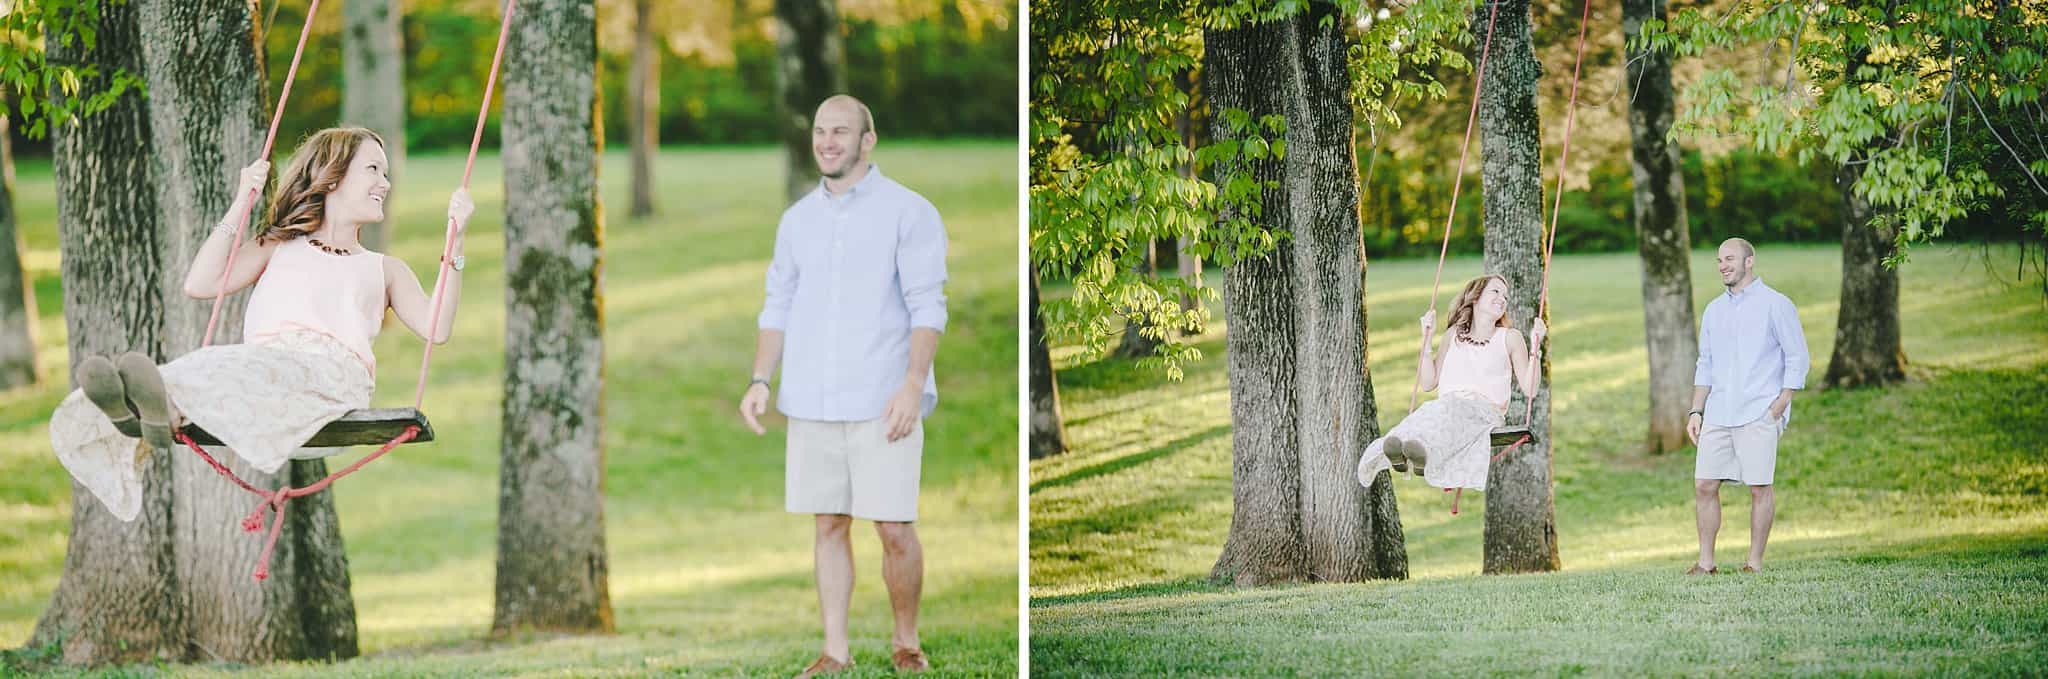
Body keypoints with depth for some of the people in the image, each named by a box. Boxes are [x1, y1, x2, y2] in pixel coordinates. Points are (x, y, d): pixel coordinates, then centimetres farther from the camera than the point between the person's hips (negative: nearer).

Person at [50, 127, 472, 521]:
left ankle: (168, 410, -68)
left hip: (334, 371, -1)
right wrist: (241, 206, 17)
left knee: (232, 369, -38)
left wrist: (455, 241, 12)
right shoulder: (278, 248, 36)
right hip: (261, 364, 2)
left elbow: (435, 328, 15)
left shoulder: (383, 270, 35)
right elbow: (200, 285, 19)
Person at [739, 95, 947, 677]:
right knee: (828, 525, 5)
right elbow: (779, 307, 16)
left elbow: (927, 307, -8)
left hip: (883, 403, -4)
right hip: (812, 404, 4)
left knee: (895, 529, -4)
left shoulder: (907, 212, -2)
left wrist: (913, 385, -18)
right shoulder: (797, 219, 13)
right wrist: (759, 381, 4)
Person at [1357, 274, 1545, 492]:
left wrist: (1535, 346, 4)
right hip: (1445, 407, 2)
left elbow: (1529, 389, 12)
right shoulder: (1454, 335, 28)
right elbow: (1428, 383, 22)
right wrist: (1427, 339, 18)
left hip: (1486, 410, -2)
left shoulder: (1509, 337, 21)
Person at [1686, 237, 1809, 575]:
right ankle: (1706, 562, 7)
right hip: (1718, 416, 5)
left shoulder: (1775, 305, -1)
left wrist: (1779, 407, -10)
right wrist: (1696, 411, 11)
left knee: (1759, 487, -4)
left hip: (1758, 416, -5)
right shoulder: (1714, 310, 17)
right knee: (1704, 485, 0)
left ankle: (1755, 562, 3)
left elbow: (1797, 359, -2)